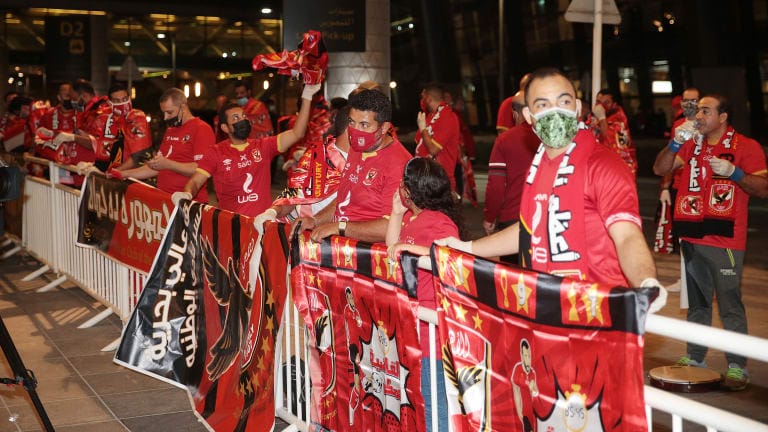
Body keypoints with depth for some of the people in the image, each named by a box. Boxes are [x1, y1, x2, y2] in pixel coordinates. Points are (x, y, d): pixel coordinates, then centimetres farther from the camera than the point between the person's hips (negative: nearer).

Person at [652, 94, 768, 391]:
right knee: (697, 302, 15)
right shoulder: (692, 144, 13)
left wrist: (733, 172, -22)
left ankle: (737, 367, -1)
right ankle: (695, 357, 24)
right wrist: (676, 143, -9)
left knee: (730, 305, -6)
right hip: (692, 237, 6)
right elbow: (660, 169, 5)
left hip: (724, 239, -6)